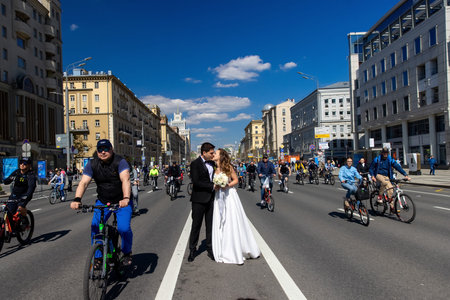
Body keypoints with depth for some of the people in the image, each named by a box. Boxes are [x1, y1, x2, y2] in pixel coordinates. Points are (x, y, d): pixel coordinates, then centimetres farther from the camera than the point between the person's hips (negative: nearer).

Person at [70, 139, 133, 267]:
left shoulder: (120, 162, -18)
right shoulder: (92, 164, -6)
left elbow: (125, 180, -32)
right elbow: (83, 182, -16)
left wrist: (126, 199, -47)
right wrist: (77, 199, -33)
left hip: (122, 202, -3)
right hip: (102, 201, 4)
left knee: (124, 228, -18)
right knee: (95, 227, -11)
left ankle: (127, 254, 10)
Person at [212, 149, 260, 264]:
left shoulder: (228, 167, -5)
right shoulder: (214, 168, 6)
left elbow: (236, 180, 1)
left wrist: (228, 185, -16)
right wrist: (215, 186, -6)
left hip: (229, 195, -4)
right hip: (219, 197, 4)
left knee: (233, 223, -2)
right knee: (220, 224, 6)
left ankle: (238, 251, 12)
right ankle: (224, 252, 19)